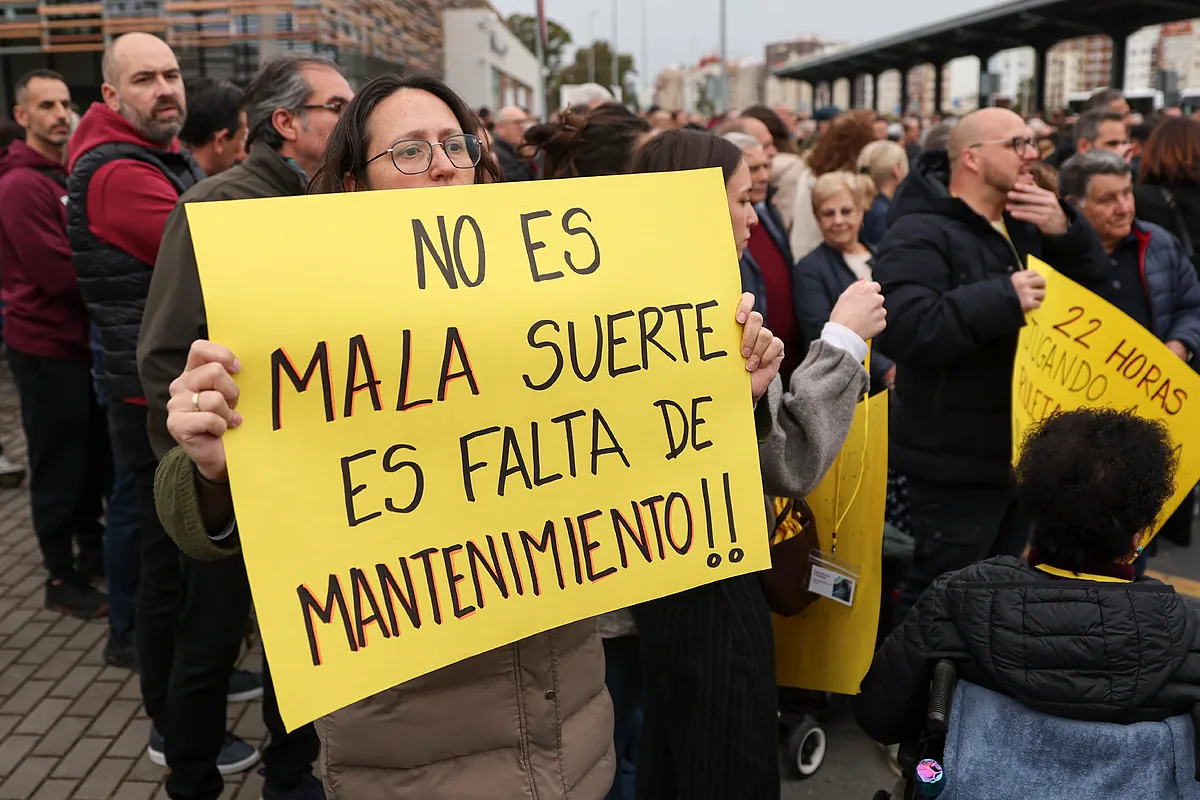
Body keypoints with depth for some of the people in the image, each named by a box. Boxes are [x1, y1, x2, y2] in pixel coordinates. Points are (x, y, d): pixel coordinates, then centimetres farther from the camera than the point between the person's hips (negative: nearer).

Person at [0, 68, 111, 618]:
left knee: (96, 457, 17)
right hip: (47, 346, -8)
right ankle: (62, 579, 14)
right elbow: (57, 273, -23)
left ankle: (93, 551, 32)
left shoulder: (71, 177, 13)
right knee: (59, 466, 1)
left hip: (83, 338, 9)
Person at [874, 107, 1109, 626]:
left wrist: (1066, 231, -6)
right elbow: (903, 327, -32)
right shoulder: (922, 233, -18)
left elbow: (1096, 281, 13)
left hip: (1021, 450, 9)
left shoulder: (1026, 224, 13)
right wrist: (1003, 297, -32)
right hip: (956, 462, -9)